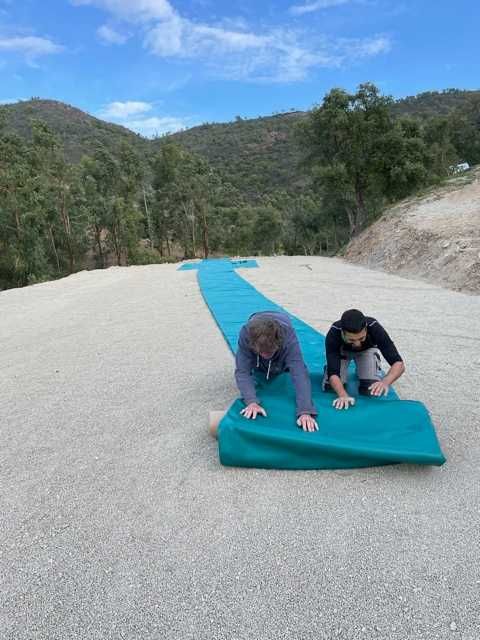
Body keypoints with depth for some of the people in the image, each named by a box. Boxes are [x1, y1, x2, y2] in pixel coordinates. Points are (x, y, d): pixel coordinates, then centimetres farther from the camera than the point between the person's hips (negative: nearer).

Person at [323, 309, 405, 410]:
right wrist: (343, 395, -61)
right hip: (342, 350, 0)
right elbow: (333, 372, -42)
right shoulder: (333, 334, -40)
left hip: (367, 349, 0)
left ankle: (360, 371, 16)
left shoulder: (374, 328, -39)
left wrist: (385, 382, -61)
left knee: (372, 390, -18)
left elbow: (399, 363, -41)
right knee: (329, 387, -17)